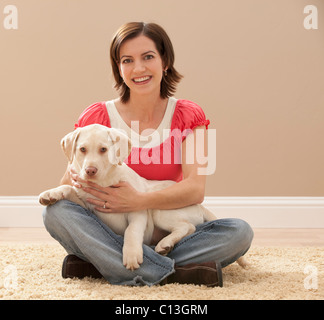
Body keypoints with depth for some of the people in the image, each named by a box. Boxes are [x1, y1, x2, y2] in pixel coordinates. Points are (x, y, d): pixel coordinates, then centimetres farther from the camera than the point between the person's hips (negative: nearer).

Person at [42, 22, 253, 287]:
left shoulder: (188, 117, 0)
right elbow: (65, 186, -1)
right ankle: (173, 273, -32)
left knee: (240, 232, -23)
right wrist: (76, 179, -26)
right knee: (56, 211, -27)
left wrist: (140, 201, -26)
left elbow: (196, 189, -12)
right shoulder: (97, 117, 0)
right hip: (112, 237, 0)